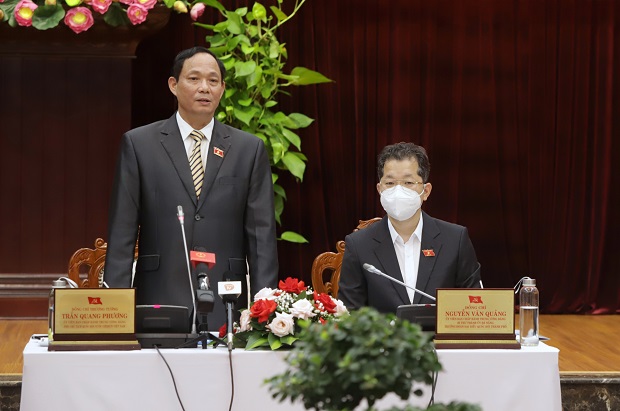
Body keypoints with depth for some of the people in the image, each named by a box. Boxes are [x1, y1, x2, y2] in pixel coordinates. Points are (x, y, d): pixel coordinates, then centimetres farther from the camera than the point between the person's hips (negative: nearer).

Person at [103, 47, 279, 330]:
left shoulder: (250, 149, 10)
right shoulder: (138, 144, 6)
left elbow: (261, 233, 7)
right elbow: (121, 232, 4)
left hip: (225, 306, 1)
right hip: (158, 303, -1)